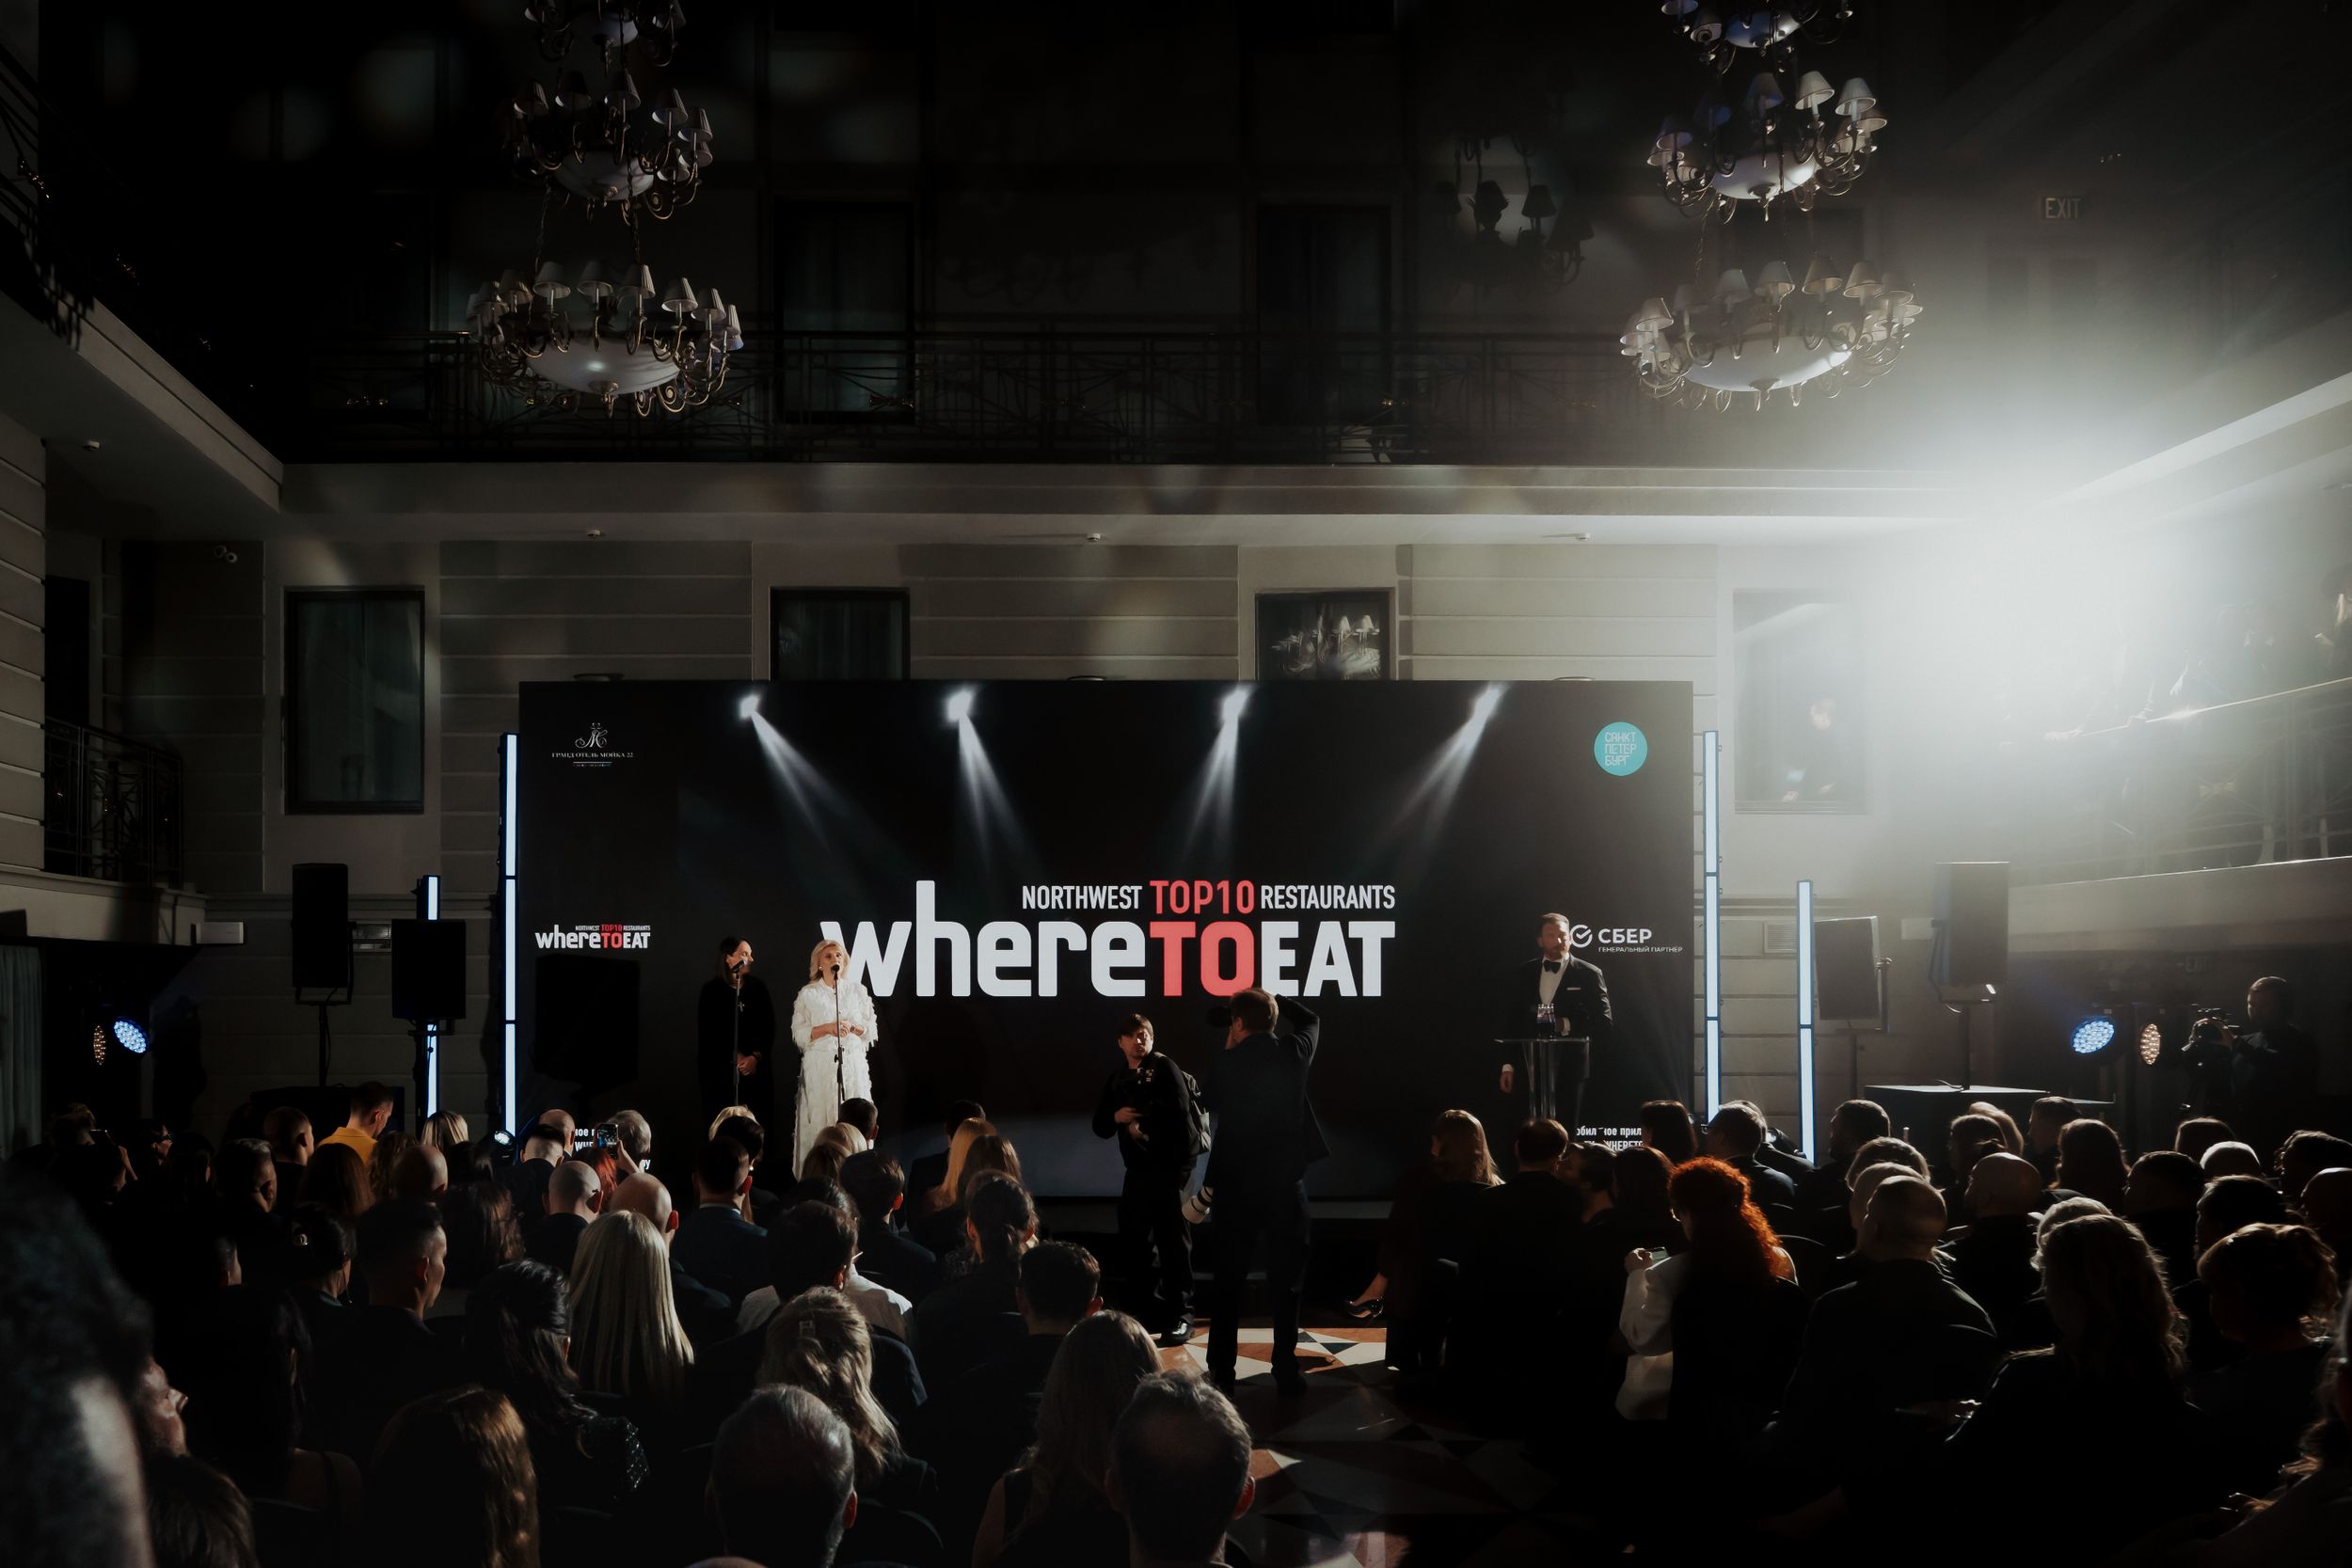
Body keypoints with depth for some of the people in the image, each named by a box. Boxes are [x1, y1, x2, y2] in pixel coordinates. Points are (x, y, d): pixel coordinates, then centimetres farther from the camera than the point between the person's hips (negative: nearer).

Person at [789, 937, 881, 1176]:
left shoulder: (858, 990, 9)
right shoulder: (808, 994, 4)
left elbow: (872, 1031, 9)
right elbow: (800, 1035, 0)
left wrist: (852, 1027, -10)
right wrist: (826, 1028, -14)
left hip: (853, 1064, 2)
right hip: (820, 1065, -2)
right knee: (820, 1120, -4)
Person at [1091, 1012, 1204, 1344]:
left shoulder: (1164, 1068, -7)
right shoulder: (1117, 1079, 14)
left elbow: (1179, 1111, -19)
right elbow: (1100, 1126, 14)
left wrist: (1145, 1127, -13)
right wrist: (1116, 1117, -7)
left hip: (1171, 1162, -7)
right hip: (1138, 1166, 7)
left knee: (1172, 1236, -7)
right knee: (1133, 1238, 10)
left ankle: (1180, 1314, -4)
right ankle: (1146, 1307, 23)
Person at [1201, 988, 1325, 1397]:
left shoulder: (1226, 1064, -10)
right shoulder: (1295, 1052, -3)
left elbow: (1208, 1102, 11)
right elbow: (1311, 1020, 20)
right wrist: (1269, 998, 20)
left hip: (1236, 1183, -1)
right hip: (1286, 1181, 1)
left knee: (1229, 1279, 9)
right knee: (1286, 1279, 7)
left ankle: (1222, 1370, 11)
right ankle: (1286, 1371, 5)